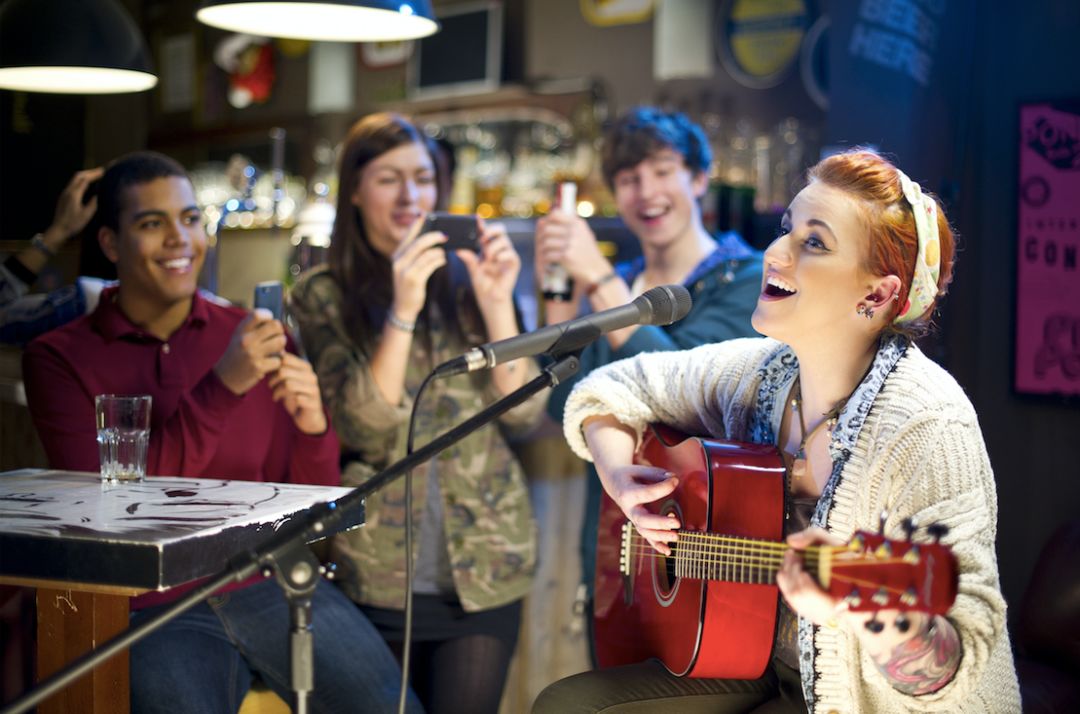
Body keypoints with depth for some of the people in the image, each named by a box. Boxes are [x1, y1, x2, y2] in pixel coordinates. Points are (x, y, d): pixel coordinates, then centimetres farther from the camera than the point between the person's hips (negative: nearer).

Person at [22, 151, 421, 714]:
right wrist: (222, 386, -17)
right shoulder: (59, 358, 2)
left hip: (272, 581, 3)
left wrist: (313, 428, -13)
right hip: (152, 606, -2)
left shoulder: (257, 337, 9)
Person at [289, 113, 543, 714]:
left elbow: (525, 412, -3)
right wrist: (403, 310, -21)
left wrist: (496, 304, -15)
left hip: (484, 572, 1)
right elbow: (361, 426, -12)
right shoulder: (323, 294, 1)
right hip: (377, 575, -1)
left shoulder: (465, 279, 6)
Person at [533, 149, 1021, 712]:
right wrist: (617, 471, -9)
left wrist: (865, 614, -47)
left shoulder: (926, 431, -25)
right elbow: (609, 390, 10)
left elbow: (961, 662, -27)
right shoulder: (757, 372, -4)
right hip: (758, 666, 7)